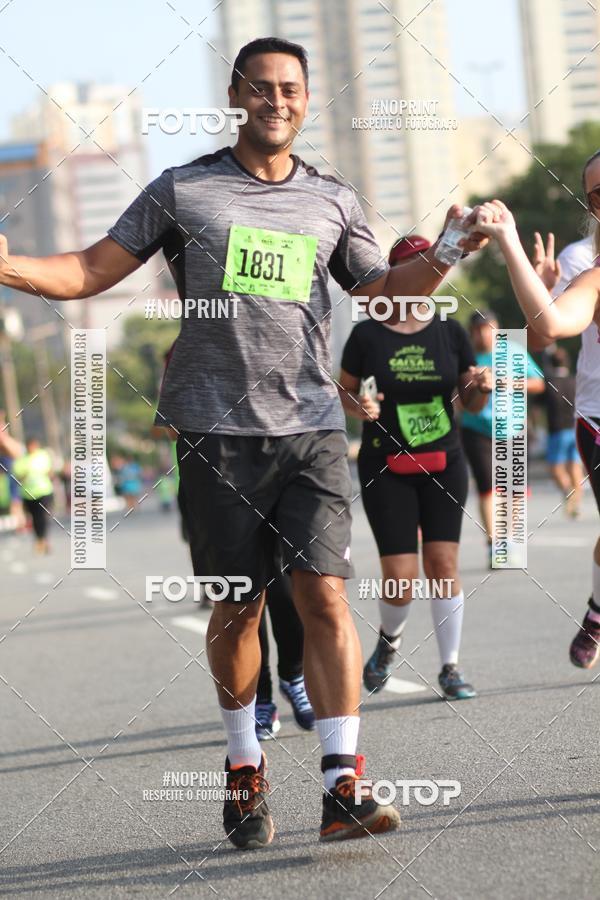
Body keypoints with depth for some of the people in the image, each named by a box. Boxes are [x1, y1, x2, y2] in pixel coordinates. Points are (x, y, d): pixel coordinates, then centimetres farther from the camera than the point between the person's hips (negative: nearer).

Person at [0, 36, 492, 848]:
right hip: (217, 431, -1)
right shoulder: (181, 191, 7)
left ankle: (342, 788, -12)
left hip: (311, 428, 1)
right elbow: (94, 271, 6)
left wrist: (446, 255, 0)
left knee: (324, 597, -10)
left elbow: (388, 297, 19)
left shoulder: (332, 202, 14)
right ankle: (244, 763, 26)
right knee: (238, 608, 4)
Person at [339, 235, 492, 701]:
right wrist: (360, 406, -16)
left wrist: (482, 386, -12)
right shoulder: (367, 335, -5)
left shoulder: (450, 332, 2)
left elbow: (471, 402, 10)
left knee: (444, 565, -3)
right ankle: (389, 638, 24)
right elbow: (344, 392, 6)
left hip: (444, 465, 2)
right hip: (386, 470, -2)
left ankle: (451, 668, 10)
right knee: (401, 579, -8)